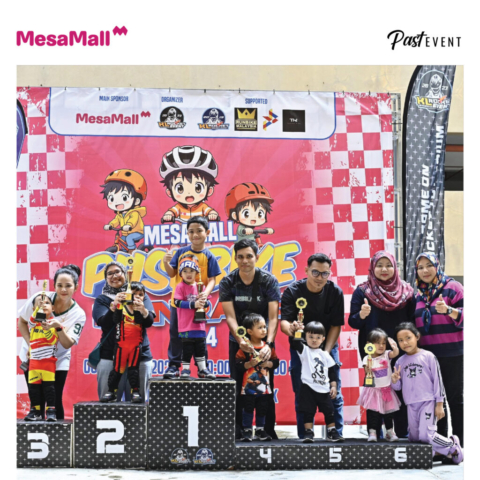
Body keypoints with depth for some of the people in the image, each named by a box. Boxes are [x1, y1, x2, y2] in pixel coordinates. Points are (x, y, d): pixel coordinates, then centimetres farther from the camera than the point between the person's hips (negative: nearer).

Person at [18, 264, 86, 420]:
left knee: (55, 401, -3)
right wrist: (30, 344, -14)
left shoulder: (78, 314, -14)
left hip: (58, 362, 0)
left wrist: (59, 327, -37)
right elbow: (22, 321, -2)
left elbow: (67, 344, -19)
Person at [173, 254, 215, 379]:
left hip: (199, 324, 5)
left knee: (201, 348, 11)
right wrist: (194, 304, -24)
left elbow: (206, 301, 10)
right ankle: (185, 369, 13)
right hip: (186, 326, -5)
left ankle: (203, 369, 21)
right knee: (186, 349, 1)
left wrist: (203, 302, -14)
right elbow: (177, 302, -17)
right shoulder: (180, 287, -7)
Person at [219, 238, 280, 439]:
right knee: (237, 386, 2)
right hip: (238, 340, 1)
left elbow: (273, 317, -19)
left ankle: (268, 430, 8)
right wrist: (241, 340, -34)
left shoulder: (269, 281, -12)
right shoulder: (228, 282, -9)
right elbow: (230, 316, -16)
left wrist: (268, 344, -34)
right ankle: (237, 430, 10)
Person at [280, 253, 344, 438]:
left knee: (334, 393, -1)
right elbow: (284, 320, -21)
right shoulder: (292, 291, -12)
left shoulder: (335, 292, -8)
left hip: (328, 346, 1)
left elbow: (336, 325, -7)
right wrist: (290, 328, -45)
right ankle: (304, 437, 7)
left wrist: (326, 352, -16)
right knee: (302, 395, -1)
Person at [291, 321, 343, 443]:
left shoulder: (325, 355, 10)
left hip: (324, 389, 3)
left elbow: (332, 372, 13)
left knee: (329, 411, 6)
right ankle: (308, 432, 6)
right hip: (308, 388, -3)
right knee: (308, 411, -2)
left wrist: (333, 386, 4)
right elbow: (296, 343, -20)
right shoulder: (304, 351, 1)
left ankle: (332, 432, 17)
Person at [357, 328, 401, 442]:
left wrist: (394, 347, -44)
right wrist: (368, 369, -34)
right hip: (374, 390, -2)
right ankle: (372, 433, -2)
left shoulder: (386, 355, -3)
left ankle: (390, 432, 19)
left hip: (387, 389, 2)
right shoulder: (367, 358, -6)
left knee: (388, 412, 9)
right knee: (372, 412, -6)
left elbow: (395, 353, -22)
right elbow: (367, 373, -12)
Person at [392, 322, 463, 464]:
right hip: (411, 405, 5)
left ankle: (453, 447, 7)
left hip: (428, 402, -5)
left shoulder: (428, 356, -5)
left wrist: (439, 404, -6)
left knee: (426, 435, -17)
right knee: (414, 438, 6)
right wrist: (394, 381, -12)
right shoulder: (400, 362, 7)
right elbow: (398, 386, 12)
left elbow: (438, 380, -3)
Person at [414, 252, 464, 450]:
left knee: (455, 397, 1)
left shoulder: (452, 287, -3)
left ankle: (460, 444, 7)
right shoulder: (419, 295, 13)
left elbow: (464, 316, -10)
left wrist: (448, 310, -26)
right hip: (427, 353, 5)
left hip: (452, 354, -5)